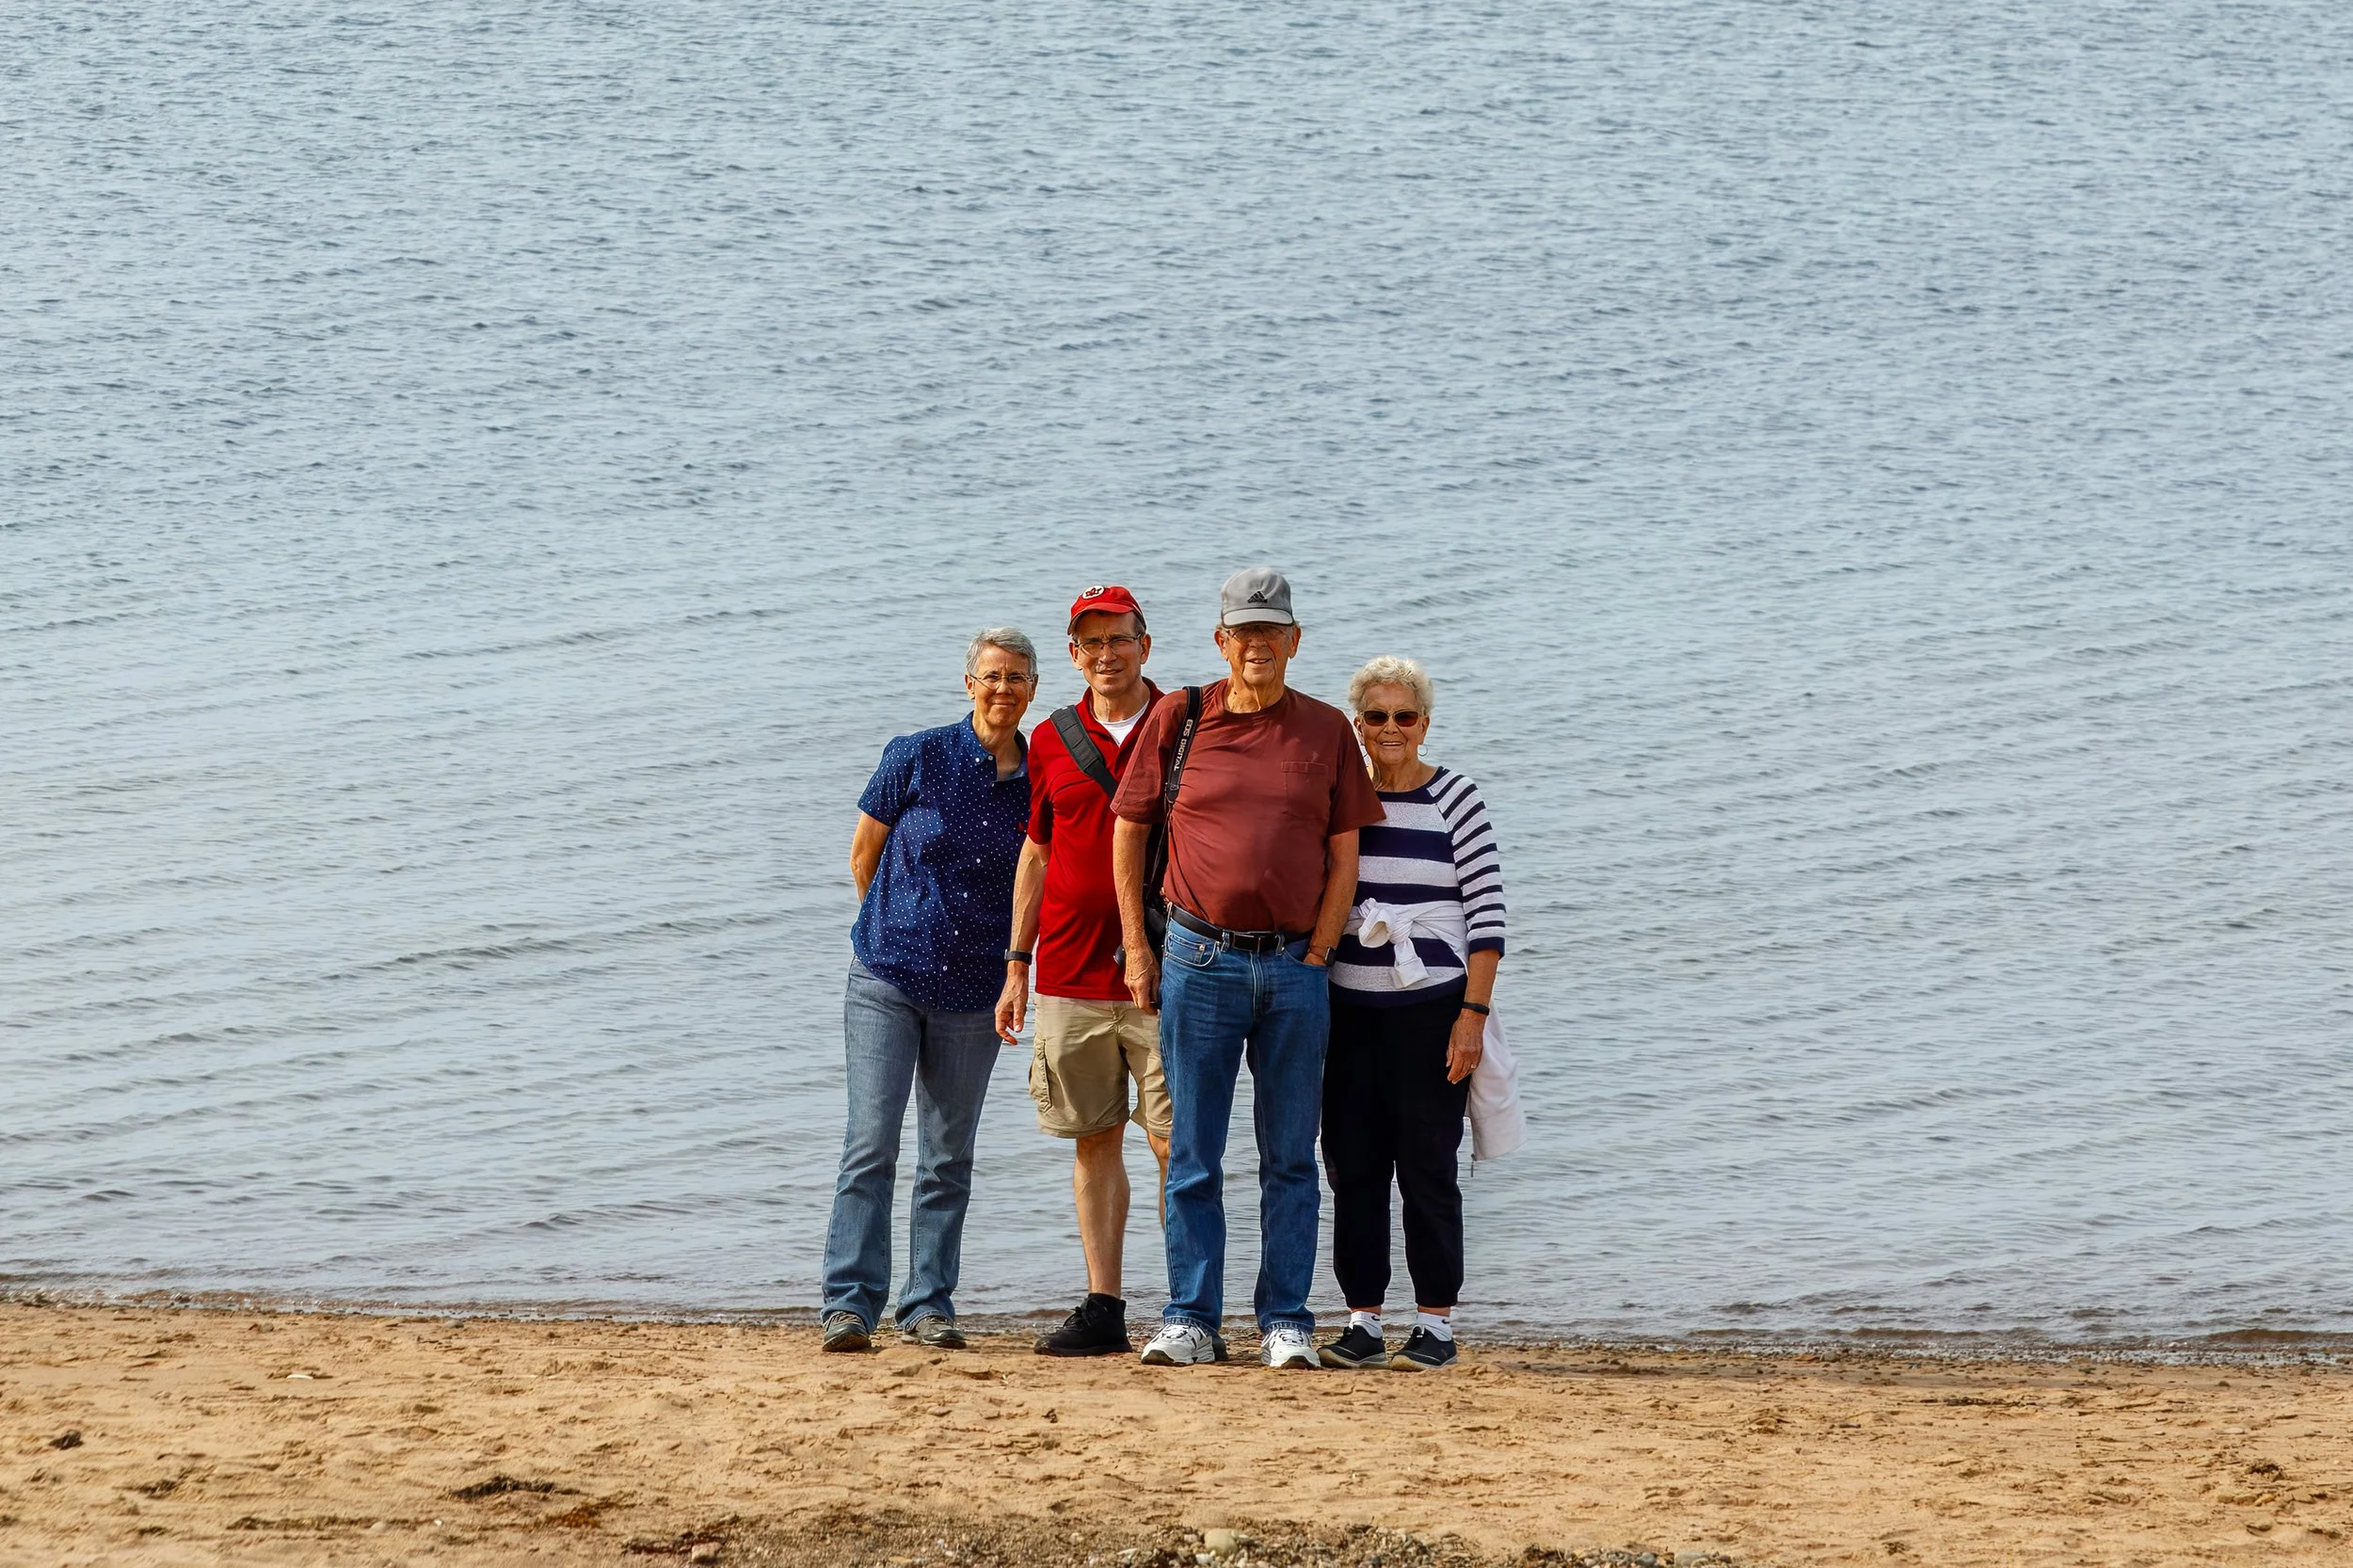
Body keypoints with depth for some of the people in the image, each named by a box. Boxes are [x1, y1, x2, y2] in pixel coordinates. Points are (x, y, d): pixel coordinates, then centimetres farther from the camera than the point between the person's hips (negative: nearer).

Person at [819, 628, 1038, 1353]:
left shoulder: (1040, 783, 3)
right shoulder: (917, 757, -4)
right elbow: (863, 853, 7)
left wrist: (1016, 972, 11)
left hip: (972, 994, 3)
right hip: (888, 981, -3)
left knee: (948, 1157, 7)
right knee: (871, 1144, -10)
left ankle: (928, 1306, 13)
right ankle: (850, 1304, -11)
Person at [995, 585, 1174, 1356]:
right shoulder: (1052, 742, 10)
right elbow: (1036, 857, 16)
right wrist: (1017, 964, 11)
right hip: (1070, 975, 3)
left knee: (1175, 1141, -5)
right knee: (1095, 1139, 5)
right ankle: (1103, 1308, 7)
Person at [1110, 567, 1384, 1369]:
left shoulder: (1326, 730, 7)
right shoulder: (1178, 719, 4)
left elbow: (1343, 857, 7)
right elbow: (1129, 831, 9)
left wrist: (1316, 957, -2)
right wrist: (1136, 946, 4)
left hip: (1295, 965, 1)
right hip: (1199, 961, -1)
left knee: (1290, 1158, 3)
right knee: (1193, 1154, 1)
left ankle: (1285, 1321, 7)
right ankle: (1190, 1319, 5)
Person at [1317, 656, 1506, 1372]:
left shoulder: (1454, 798, -2)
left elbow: (1488, 911, -5)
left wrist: (1474, 1013, -11)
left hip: (1432, 1007, -4)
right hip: (1349, 1009, 4)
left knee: (1427, 1165, -2)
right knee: (1352, 1164, 3)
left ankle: (1436, 1324, 5)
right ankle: (1363, 1322, 9)